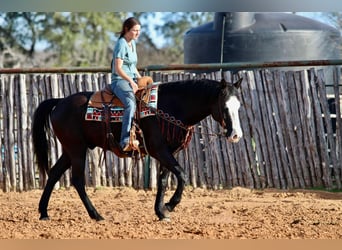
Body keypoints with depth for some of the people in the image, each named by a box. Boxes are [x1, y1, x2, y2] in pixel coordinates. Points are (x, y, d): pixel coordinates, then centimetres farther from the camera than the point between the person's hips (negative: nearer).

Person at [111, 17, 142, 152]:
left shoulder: (132, 43, 16)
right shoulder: (121, 44, -11)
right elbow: (118, 68, -18)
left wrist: (140, 79, 12)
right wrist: (131, 81, -27)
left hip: (132, 80, 9)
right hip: (119, 80, -9)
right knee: (131, 104, -34)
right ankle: (125, 141, -43)